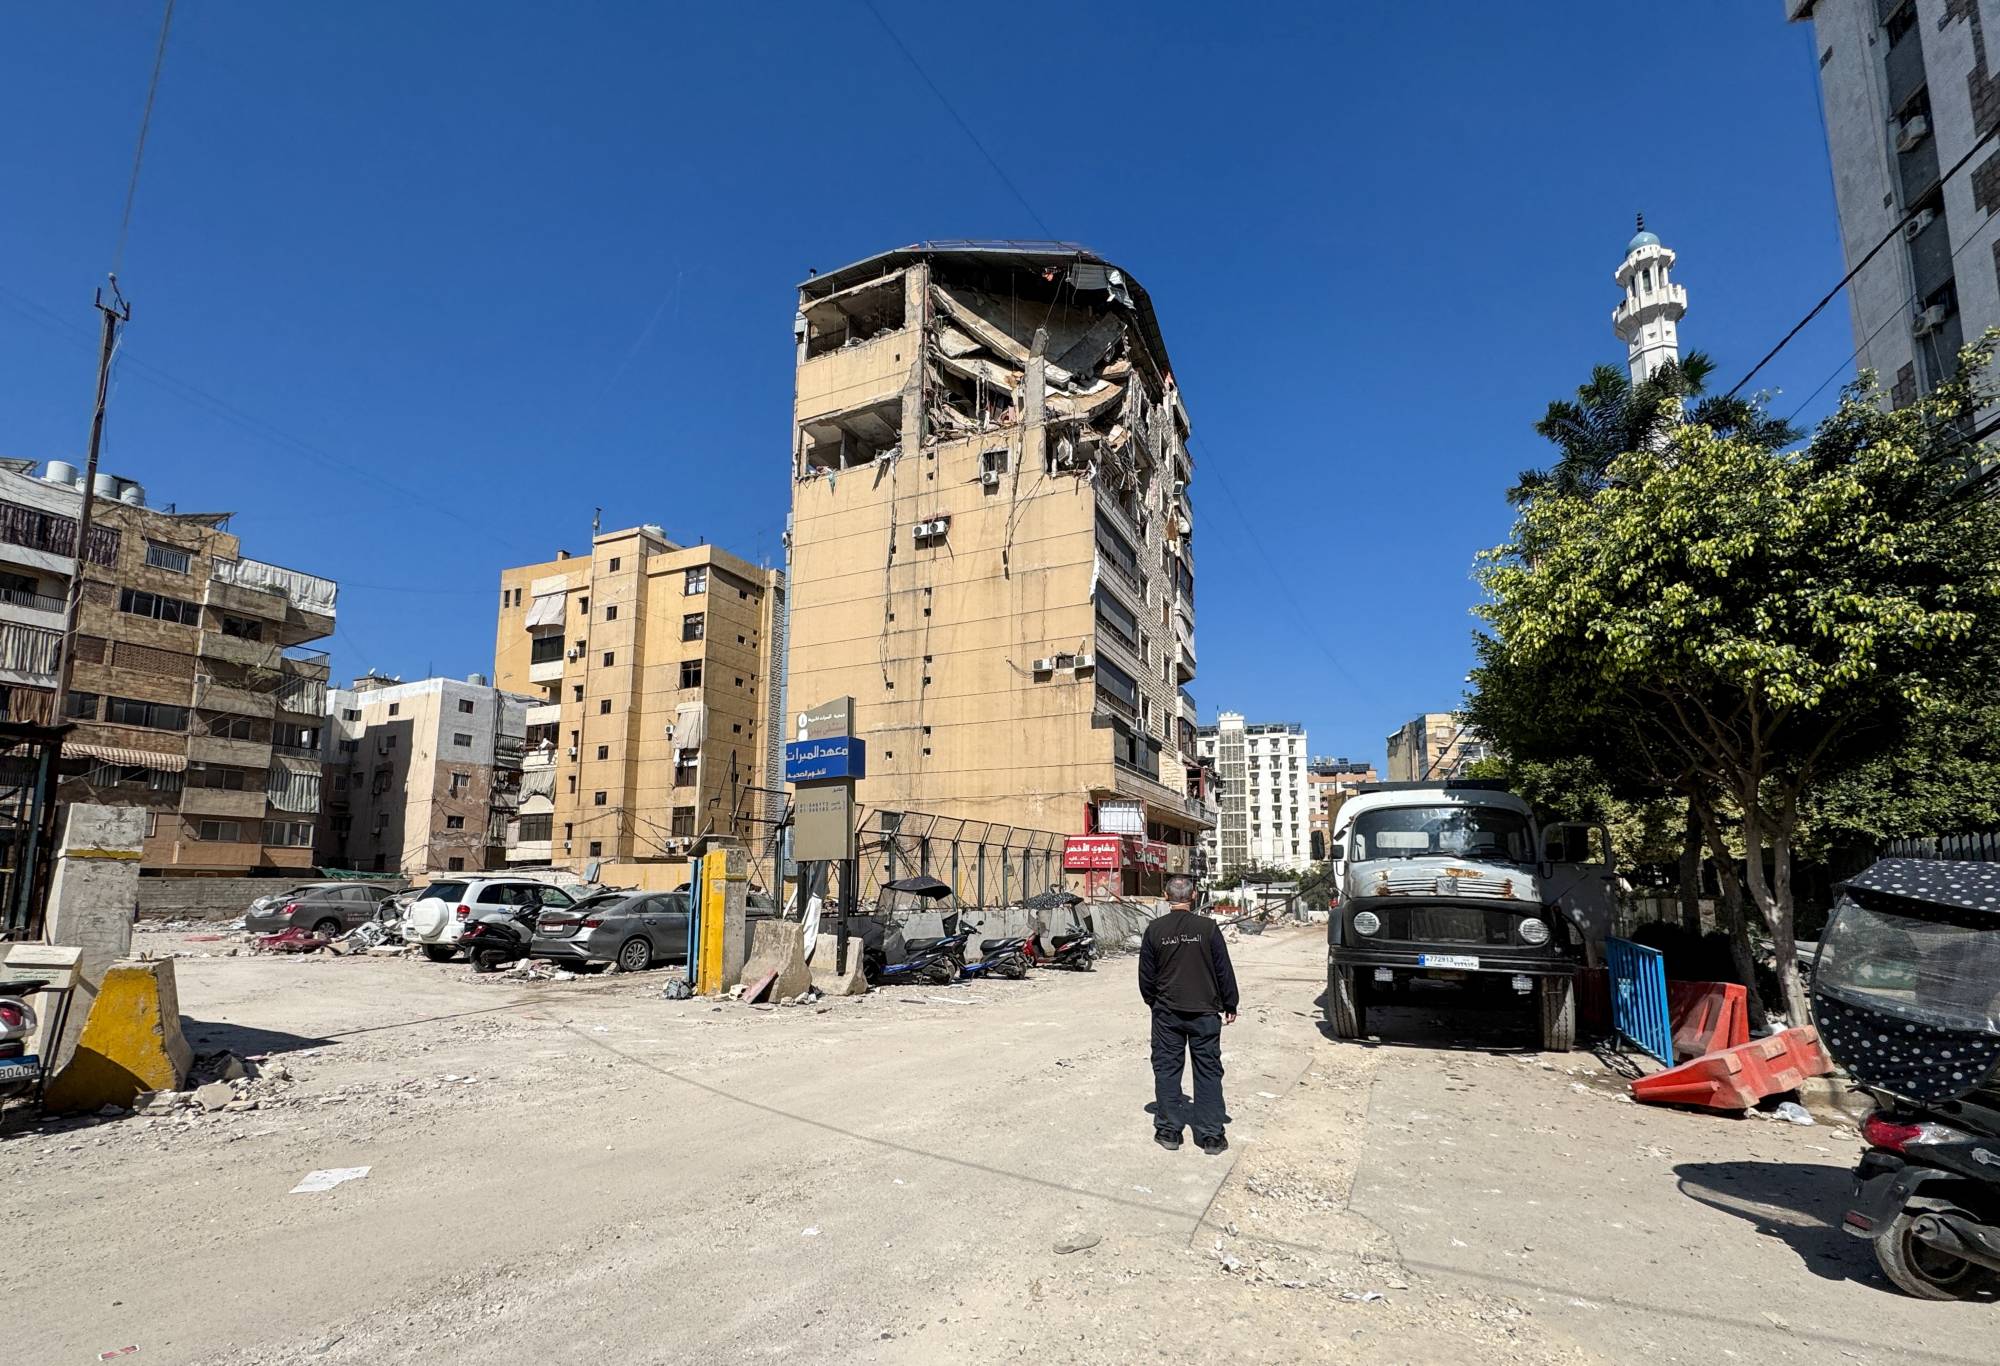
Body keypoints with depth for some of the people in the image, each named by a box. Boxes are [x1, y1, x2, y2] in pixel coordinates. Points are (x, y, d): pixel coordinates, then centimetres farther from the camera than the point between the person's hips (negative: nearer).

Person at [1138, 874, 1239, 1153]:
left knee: (1166, 1069, 10)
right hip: (1205, 1011, -1)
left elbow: (1146, 975, 2)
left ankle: (1168, 1131, 15)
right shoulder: (1207, 927, -8)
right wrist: (1229, 1006, 7)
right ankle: (1210, 1135, 12)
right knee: (1208, 1071, 8)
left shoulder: (1155, 929, -4)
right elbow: (1224, 970, -4)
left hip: (1167, 1012, 1)